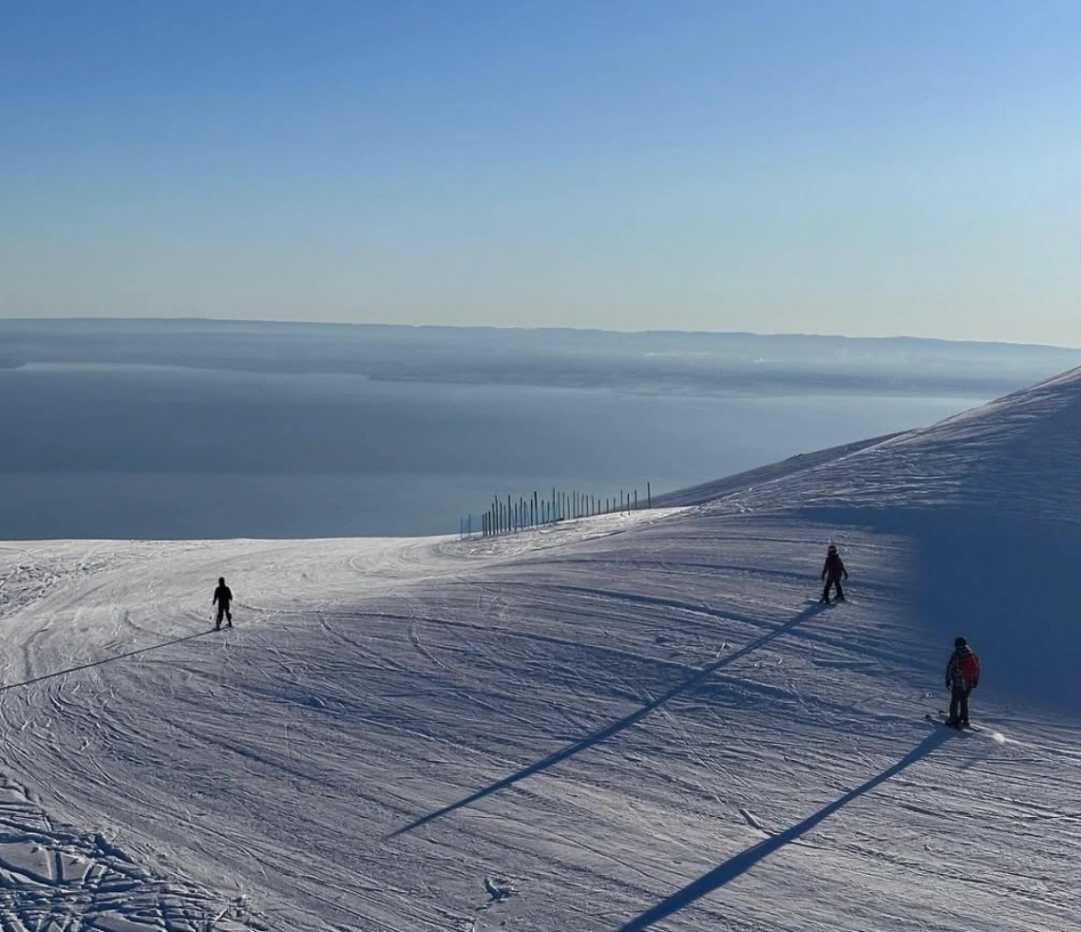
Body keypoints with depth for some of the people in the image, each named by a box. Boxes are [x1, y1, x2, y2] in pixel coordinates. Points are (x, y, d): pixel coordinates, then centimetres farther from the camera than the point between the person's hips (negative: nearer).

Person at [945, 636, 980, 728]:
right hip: (969, 683, 5)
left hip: (958, 683, -5)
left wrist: (948, 680, -2)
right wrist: (976, 681, 20)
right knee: (964, 700, 19)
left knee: (955, 701, 6)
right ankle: (964, 720, 20)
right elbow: (977, 669, 11)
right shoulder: (973, 655, 4)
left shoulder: (955, 655, -10)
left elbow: (950, 668, -10)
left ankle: (953, 720, 5)